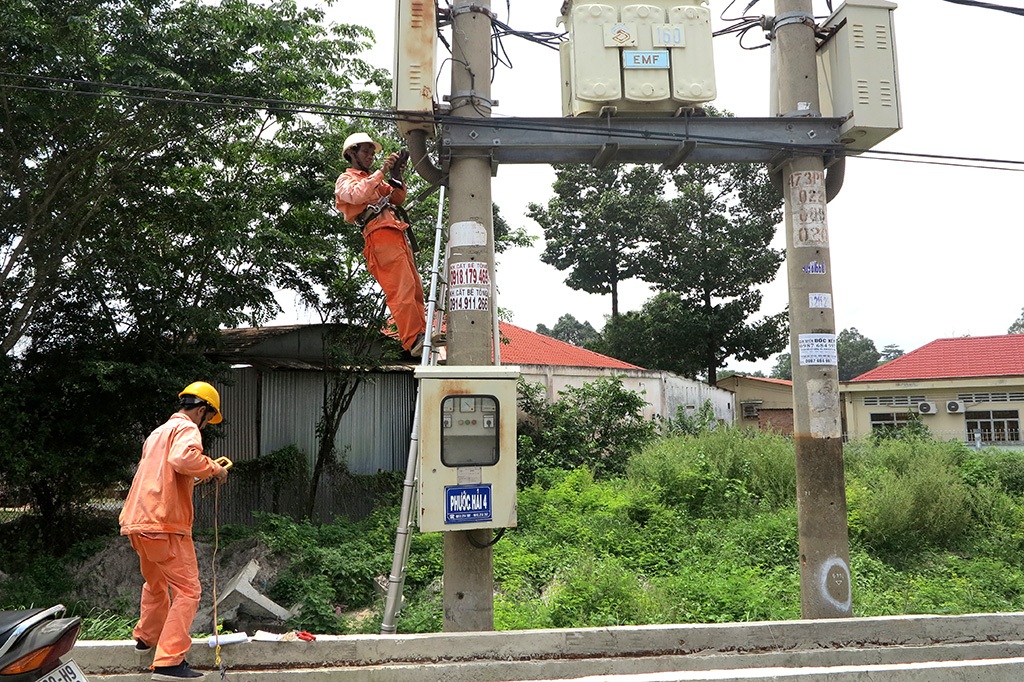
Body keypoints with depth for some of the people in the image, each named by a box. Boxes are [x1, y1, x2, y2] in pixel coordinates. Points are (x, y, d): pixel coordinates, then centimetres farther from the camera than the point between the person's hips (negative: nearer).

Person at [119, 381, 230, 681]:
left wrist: (193, 479, 25)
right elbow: (184, 458, -28)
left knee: (156, 584, 29)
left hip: (137, 521, 10)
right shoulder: (186, 428, -6)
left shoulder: (159, 432, 23)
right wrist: (214, 468, -13)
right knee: (187, 591, -5)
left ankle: (146, 637, 45)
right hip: (165, 524, -10)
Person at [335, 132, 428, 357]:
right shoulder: (345, 180, 10)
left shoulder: (374, 179, 34)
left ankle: (421, 335, 3)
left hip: (396, 234, 8)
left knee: (415, 287, 3)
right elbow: (357, 194, -14)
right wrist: (382, 171, -13)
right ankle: (414, 341, -26)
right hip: (379, 235, -8)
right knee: (402, 288, -19)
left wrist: (396, 179, 4)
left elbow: (397, 199, 22)